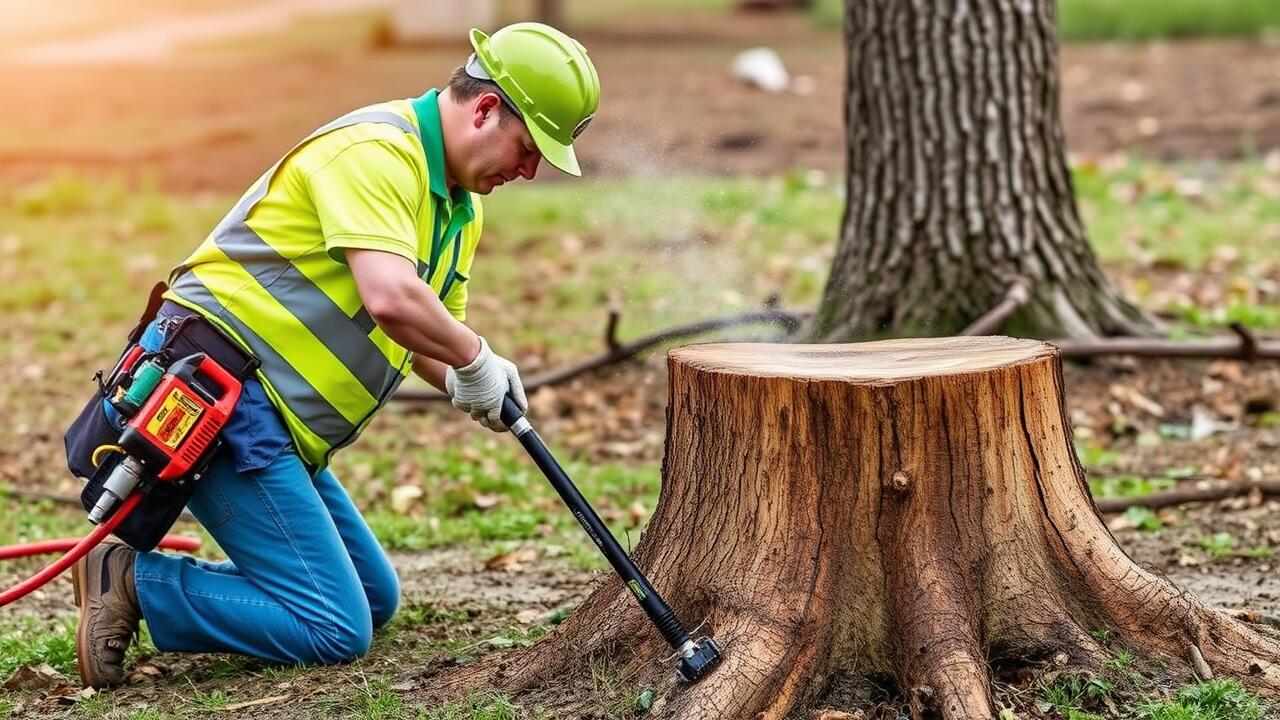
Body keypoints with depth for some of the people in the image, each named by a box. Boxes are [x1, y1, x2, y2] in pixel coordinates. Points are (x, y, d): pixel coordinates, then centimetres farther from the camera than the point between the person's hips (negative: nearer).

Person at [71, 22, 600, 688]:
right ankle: (131, 583, -5)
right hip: (212, 389, -11)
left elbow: (427, 329, 21)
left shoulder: (462, 203, 16)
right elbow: (390, 299, -32)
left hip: (276, 427, 11)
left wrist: (462, 382, -2)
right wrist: (474, 358, -14)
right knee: (335, 631, -13)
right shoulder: (375, 149, -17)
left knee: (376, 601, 16)